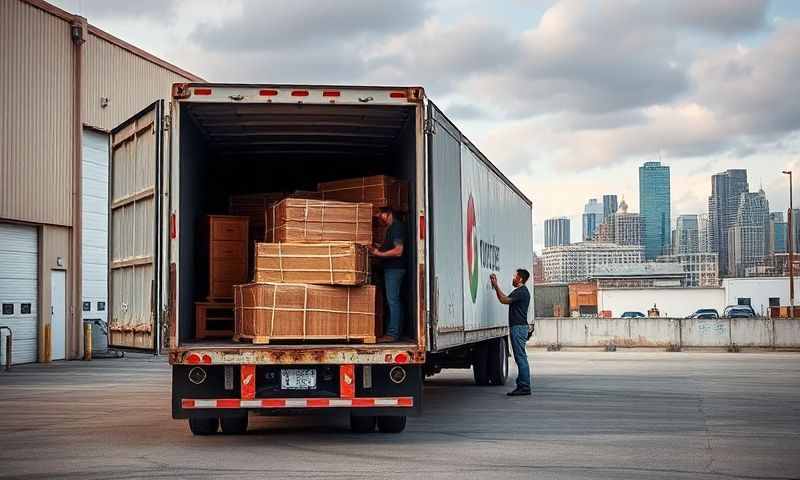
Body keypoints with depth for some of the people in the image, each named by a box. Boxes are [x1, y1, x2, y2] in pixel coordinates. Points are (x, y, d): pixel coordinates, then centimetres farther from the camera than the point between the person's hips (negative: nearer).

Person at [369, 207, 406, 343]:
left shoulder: (397, 227, -13)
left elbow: (398, 251, -20)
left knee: (393, 300, -11)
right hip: (391, 267, 11)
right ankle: (396, 331, 14)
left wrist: (379, 254, -18)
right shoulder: (391, 228, 18)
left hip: (394, 268, -11)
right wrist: (379, 248, 15)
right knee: (395, 300, 11)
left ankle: (392, 333, -12)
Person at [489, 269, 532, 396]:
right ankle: (522, 385, 14)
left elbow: (504, 300, -19)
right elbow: (505, 298, 24)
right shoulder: (519, 291, 19)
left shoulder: (521, 292, -14)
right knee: (520, 357, 11)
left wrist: (496, 286, -12)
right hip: (518, 327, 11)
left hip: (519, 327, -11)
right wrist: (496, 286, 19)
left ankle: (524, 387, -9)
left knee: (521, 357, -10)